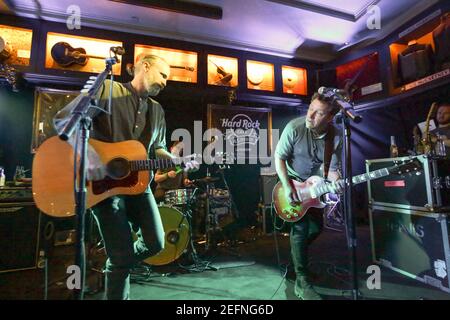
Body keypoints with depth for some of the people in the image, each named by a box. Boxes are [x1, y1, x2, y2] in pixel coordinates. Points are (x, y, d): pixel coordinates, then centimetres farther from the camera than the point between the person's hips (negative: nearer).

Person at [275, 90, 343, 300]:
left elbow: (333, 167, -5)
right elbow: (279, 157, -17)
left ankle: (297, 253, 42)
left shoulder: (335, 137, -13)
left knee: (316, 226, 12)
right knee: (301, 226, -14)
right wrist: (287, 187, -22)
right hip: (292, 181, -5)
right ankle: (302, 282, -2)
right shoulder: (294, 127, -23)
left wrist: (335, 182, -28)